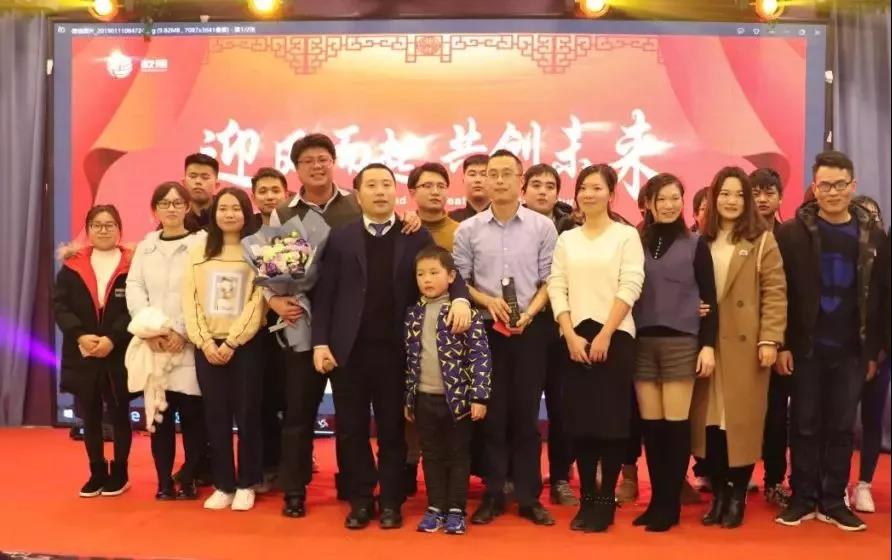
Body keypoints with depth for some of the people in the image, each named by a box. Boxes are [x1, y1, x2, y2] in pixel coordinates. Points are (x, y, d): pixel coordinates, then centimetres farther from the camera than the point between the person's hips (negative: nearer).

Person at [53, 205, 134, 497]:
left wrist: (113, 338, -19)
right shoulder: (72, 265, 5)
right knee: (90, 416, 11)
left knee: (119, 415, 7)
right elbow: (59, 305, -1)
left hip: (120, 355, -3)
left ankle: (119, 473, 20)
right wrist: (80, 335, -15)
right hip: (82, 355, 3)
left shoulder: (131, 264, -4)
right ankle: (97, 473, 24)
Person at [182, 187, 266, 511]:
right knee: (215, 417, 6)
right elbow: (190, 301, 3)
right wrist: (205, 342, -9)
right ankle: (223, 485, 16)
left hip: (245, 345, -3)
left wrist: (231, 342, -14)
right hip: (207, 346, 3)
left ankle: (246, 485, 14)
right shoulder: (198, 253, 9)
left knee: (247, 415, 2)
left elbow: (257, 302, -8)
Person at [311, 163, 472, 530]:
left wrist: (460, 299, -23)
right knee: (351, 429, 8)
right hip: (348, 350, 1)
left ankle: (390, 502, 21)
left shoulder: (417, 237, 6)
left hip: (394, 350, 0)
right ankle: (360, 501, 22)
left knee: (392, 429, 8)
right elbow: (324, 294, 2)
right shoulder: (340, 238, 6)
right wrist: (320, 342, -5)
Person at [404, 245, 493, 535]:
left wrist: (479, 396, -14)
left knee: (458, 455, 8)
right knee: (432, 455, 13)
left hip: (457, 397, -4)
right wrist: (408, 397, 12)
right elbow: (410, 358, 11)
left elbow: (480, 355, -10)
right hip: (425, 398, 4)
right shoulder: (414, 315, 5)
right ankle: (435, 508, 24)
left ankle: (456, 510, 18)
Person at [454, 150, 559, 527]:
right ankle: (493, 494, 18)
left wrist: (529, 313, -13)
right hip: (486, 329, 1)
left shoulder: (543, 227, 0)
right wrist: (488, 301, -12)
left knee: (526, 413, 6)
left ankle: (529, 496, 16)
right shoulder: (468, 230, 3)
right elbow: (458, 280, 4)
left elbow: (550, 280, 0)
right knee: (492, 413, 7)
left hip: (531, 329, -1)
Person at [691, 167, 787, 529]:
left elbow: (775, 293, -5)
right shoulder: (702, 240, 12)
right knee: (709, 419, 3)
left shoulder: (762, 240, 1)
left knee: (742, 419, 0)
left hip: (745, 343, -3)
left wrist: (770, 339, -12)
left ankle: (737, 496, 13)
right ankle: (718, 493, 15)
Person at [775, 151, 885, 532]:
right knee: (805, 425, 5)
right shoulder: (793, 232, -3)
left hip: (851, 350, 2)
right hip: (807, 348, -2)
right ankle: (803, 499, 16)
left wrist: (875, 350, 3)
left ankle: (833, 501, 18)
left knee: (842, 427, 8)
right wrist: (782, 344, -10)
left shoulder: (873, 235, 5)